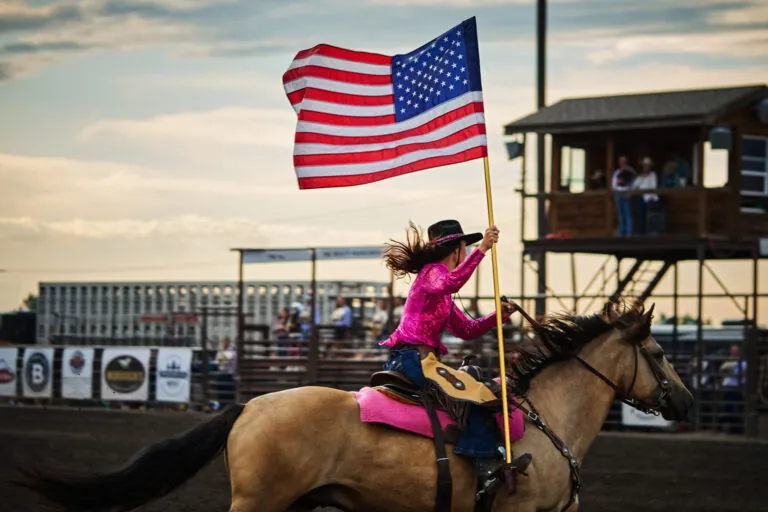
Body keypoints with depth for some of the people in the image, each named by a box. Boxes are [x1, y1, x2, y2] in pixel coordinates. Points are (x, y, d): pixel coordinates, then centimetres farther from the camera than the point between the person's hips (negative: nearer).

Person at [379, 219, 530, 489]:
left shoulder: (443, 295, 24)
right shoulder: (432, 272, -6)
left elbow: (468, 329, 23)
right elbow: (451, 283, -33)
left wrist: (498, 316, 8)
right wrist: (481, 250, -36)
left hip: (417, 360, 11)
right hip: (412, 358, -11)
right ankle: (484, 459, -27)